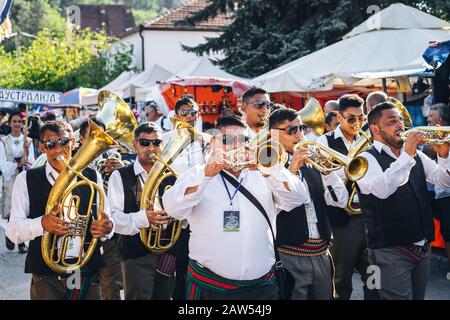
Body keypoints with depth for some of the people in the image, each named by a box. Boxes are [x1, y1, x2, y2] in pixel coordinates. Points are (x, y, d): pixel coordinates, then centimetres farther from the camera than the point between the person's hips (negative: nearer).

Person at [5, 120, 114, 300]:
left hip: (88, 277, 2)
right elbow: (12, 231, -5)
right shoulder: (26, 180, 2)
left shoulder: (92, 177, 8)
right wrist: (42, 224, -24)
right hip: (47, 279, -2)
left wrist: (106, 228, -13)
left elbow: (104, 224, 11)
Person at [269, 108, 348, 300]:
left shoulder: (311, 164, 12)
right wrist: (291, 171, -23)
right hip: (290, 255, -6)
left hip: (322, 254, 6)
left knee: (324, 296, 14)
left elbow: (341, 201, 8)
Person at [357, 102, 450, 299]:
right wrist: (407, 156, -31)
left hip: (422, 247, 7)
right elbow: (381, 189, -28)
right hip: (391, 250, -6)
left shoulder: (416, 154, 12)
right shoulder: (367, 158, -9)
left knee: (419, 296, 14)